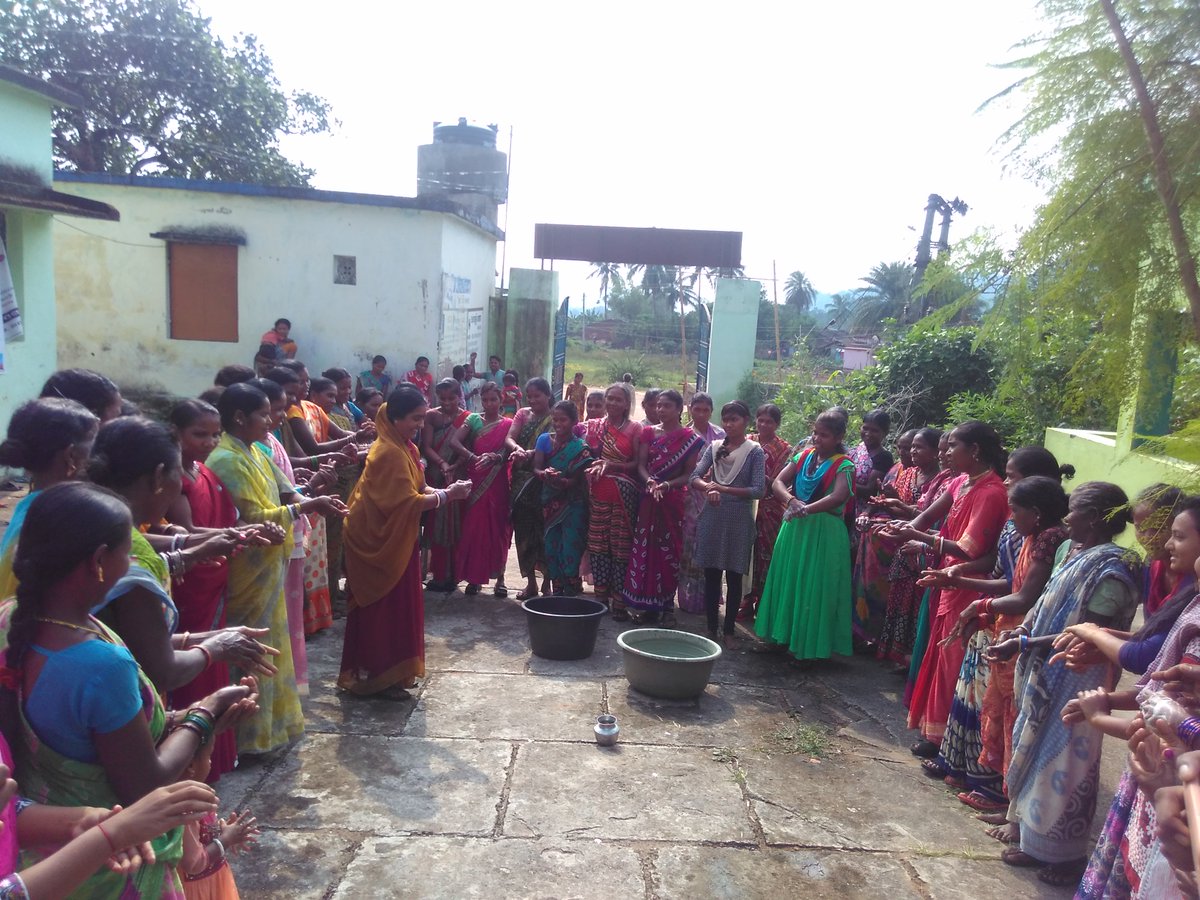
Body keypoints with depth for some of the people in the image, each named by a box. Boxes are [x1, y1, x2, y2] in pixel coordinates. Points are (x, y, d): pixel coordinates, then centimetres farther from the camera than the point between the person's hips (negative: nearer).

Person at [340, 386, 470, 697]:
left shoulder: (403, 446, 8)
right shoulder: (390, 452, -23)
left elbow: (415, 488, 10)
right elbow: (407, 503, -27)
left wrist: (443, 490, -7)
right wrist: (447, 496, -23)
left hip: (391, 539, 10)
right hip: (380, 540, -10)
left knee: (392, 608, 17)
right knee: (384, 609, 0)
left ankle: (379, 671, 30)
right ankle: (381, 678, 12)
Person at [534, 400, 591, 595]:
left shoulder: (580, 447, -5)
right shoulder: (545, 440, 4)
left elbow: (577, 479, -10)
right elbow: (536, 468, -2)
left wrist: (562, 481, -29)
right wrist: (545, 474, -24)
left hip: (572, 504, -3)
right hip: (550, 504, 3)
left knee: (570, 548, -5)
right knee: (551, 547, 6)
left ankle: (570, 592, 5)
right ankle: (557, 592, 17)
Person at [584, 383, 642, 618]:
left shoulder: (634, 428, 0)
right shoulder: (594, 426, 11)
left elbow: (638, 464, -4)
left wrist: (611, 465, -16)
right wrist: (592, 464, -3)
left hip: (623, 494, -3)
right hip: (598, 492, 3)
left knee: (621, 545, -2)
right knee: (598, 543, 5)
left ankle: (619, 601, 4)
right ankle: (600, 596, 16)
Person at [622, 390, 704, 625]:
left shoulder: (689, 438, -1)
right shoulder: (649, 432, 8)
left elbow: (689, 474, -4)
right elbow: (641, 464, 2)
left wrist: (667, 485, -19)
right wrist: (650, 481, -18)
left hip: (673, 499, -3)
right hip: (649, 498, 3)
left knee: (670, 550, 1)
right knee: (645, 548, 2)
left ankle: (667, 606, 11)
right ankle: (648, 604, 11)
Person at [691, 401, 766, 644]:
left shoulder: (755, 451, -3)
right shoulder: (714, 447, 7)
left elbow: (758, 489, -11)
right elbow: (695, 477, -1)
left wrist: (723, 489, -17)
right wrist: (708, 487, -22)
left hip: (738, 521, -3)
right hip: (712, 517, 3)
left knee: (734, 577, 6)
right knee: (711, 575, 7)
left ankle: (729, 630, 17)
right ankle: (711, 628, 19)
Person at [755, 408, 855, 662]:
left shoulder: (843, 465, -8)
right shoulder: (803, 456, 7)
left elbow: (838, 497, -25)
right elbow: (777, 483, 0)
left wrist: (806, 509, -31)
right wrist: (792, 501, -19)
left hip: (824, 532, -5)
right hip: (795, 528, 5)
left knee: (814, 587, 0)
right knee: (788, 581, 10)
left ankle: (810, 643, 12)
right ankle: (786, 634, 23)